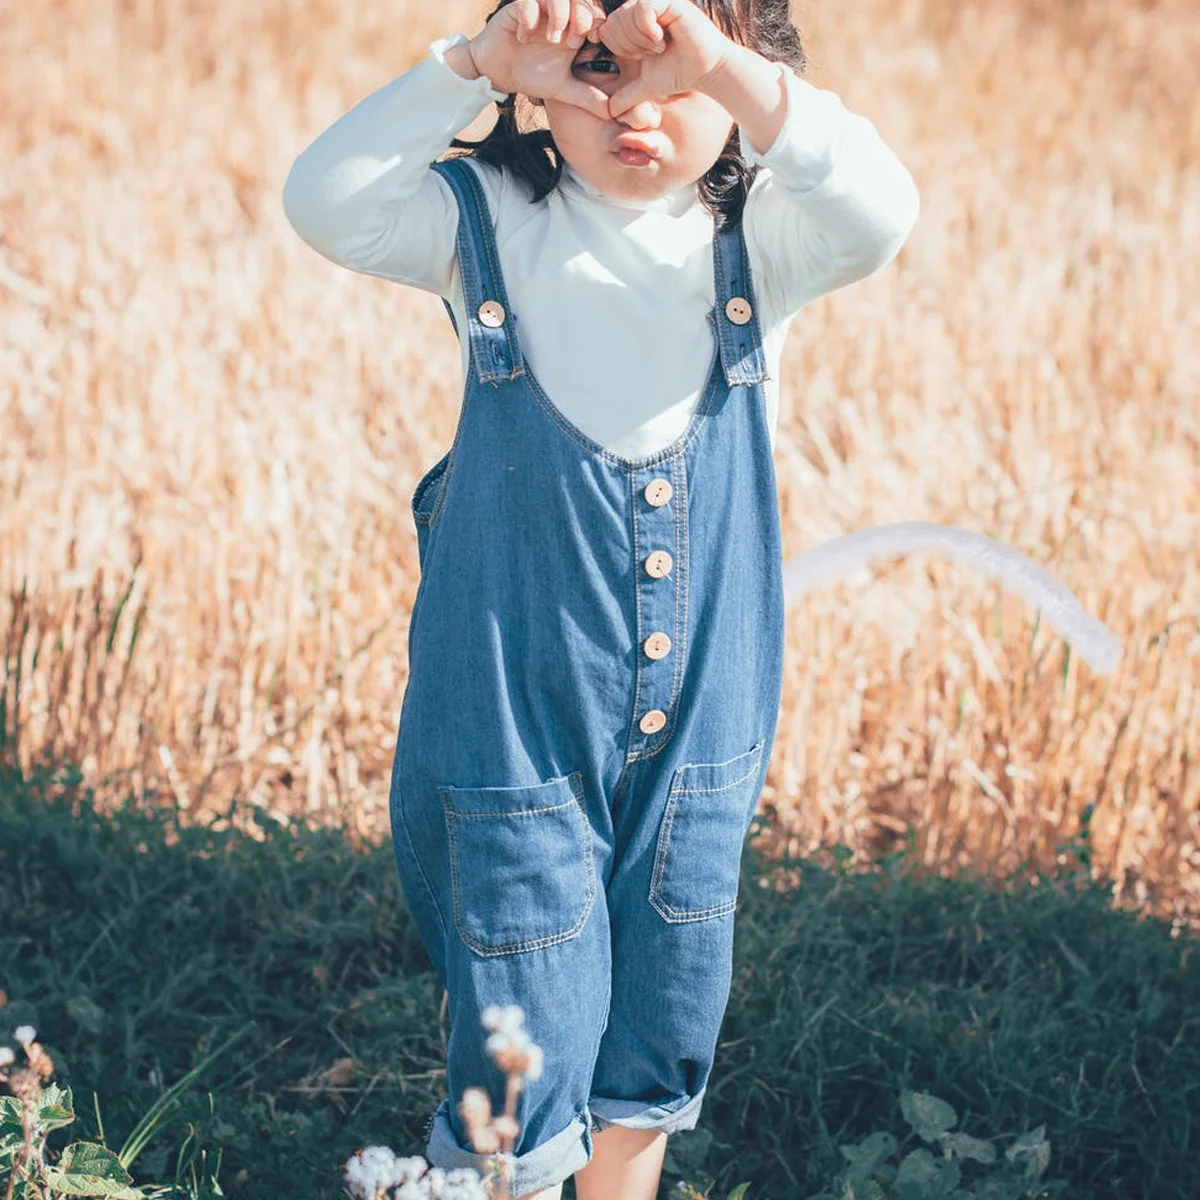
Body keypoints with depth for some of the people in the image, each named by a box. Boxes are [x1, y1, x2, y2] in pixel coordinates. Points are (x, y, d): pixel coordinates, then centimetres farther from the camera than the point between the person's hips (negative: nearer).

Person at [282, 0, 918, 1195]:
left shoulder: (756, 240, -3)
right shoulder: (490, 221, -5)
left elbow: (877, 213, -24)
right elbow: (327, 202, -21)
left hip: (696, 728, 3)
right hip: (513, 725, -2)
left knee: (659, 1037, 16)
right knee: (526, 1052, 2)